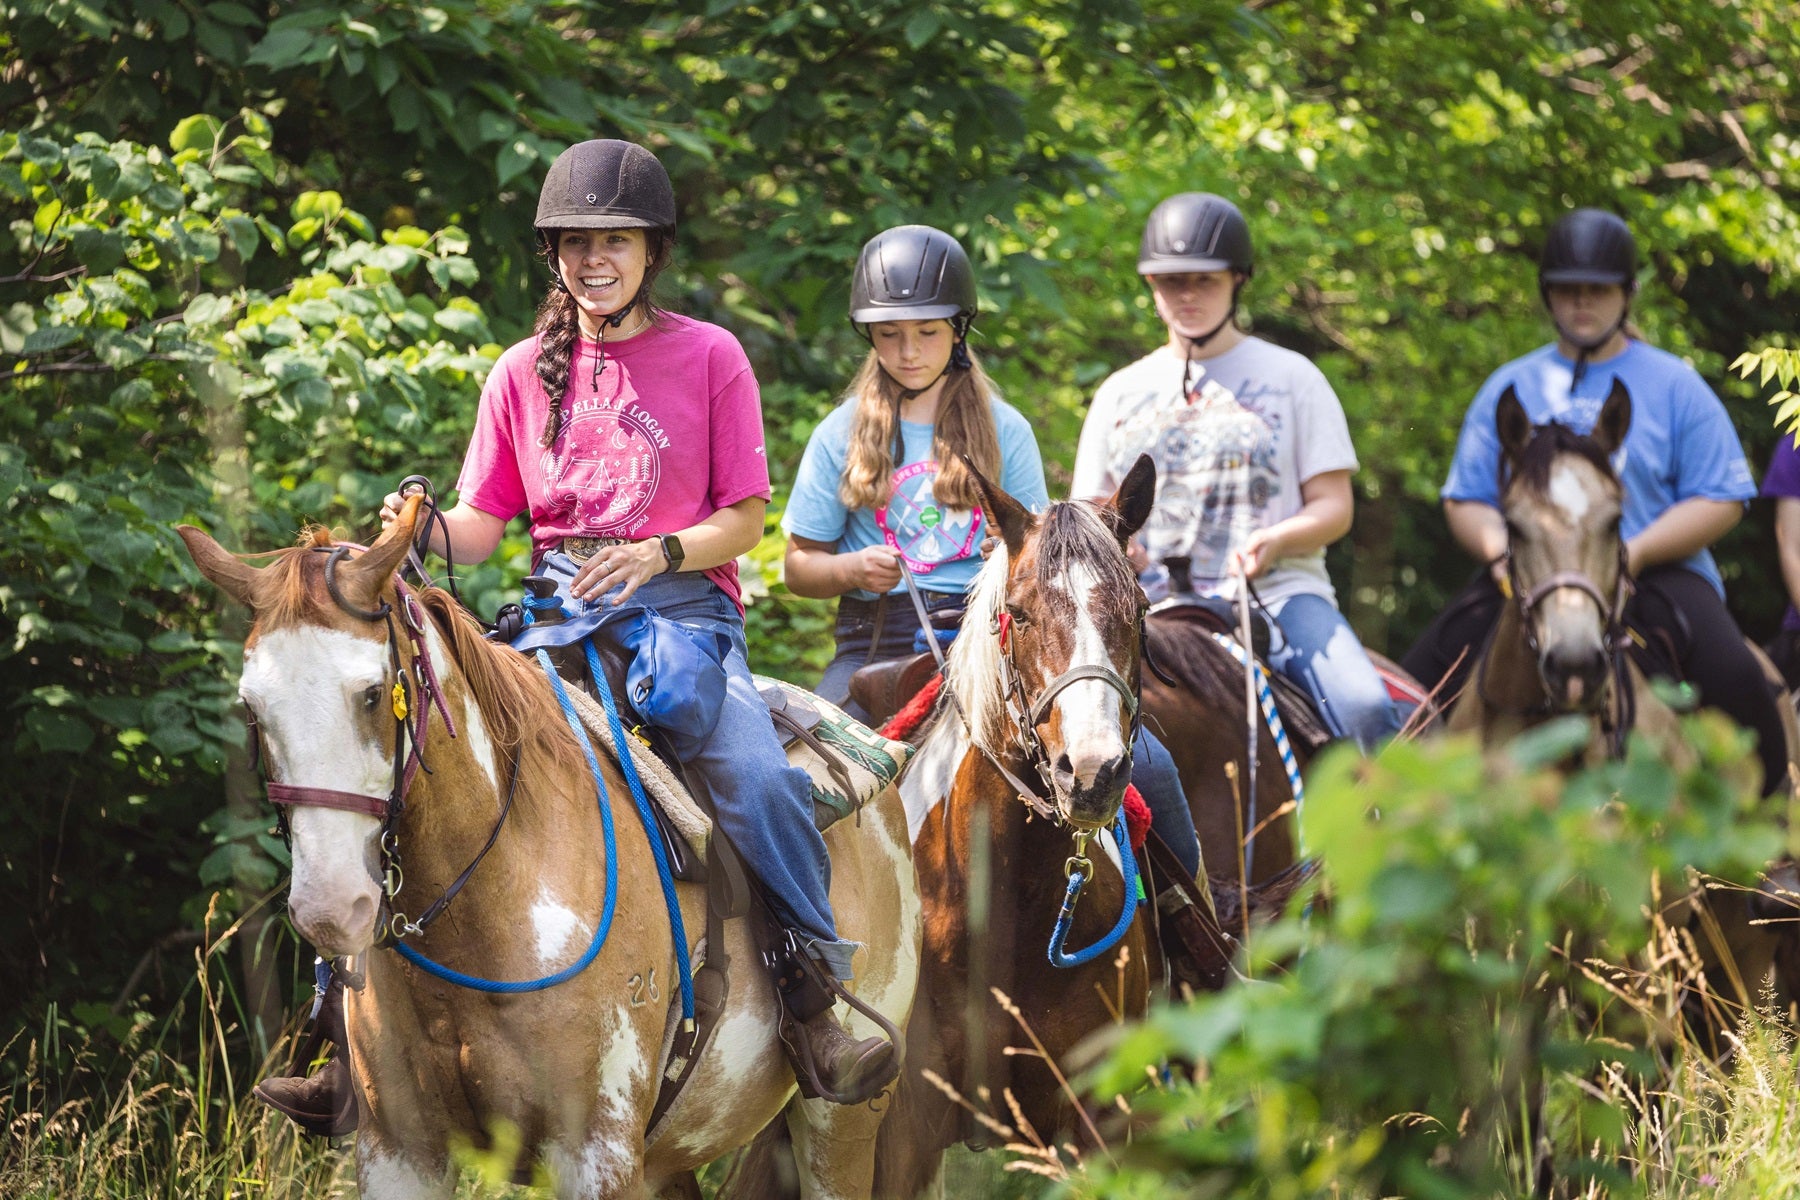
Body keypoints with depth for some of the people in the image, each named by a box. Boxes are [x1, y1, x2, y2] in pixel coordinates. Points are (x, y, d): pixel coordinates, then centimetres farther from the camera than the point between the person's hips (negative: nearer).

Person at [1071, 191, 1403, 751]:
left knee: (1366, 711, -27)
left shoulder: (1291, 379, 9)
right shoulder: (1121, 394, 16)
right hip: (1155, 597, 2)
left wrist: (1275, 540, -16)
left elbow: (1334, 507, 5)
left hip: (1277, 593, -2)